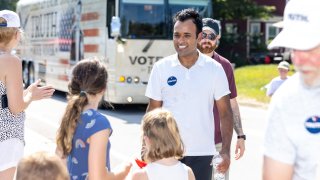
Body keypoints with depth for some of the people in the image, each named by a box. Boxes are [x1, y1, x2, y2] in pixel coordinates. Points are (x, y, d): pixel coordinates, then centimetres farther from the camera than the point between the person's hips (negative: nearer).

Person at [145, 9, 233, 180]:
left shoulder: (214, 69, -1)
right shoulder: (161, 68, 0)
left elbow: (225, 113, 1)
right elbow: (153, 111, 5)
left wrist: (226, 150, -7)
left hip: (202, 153, 0)